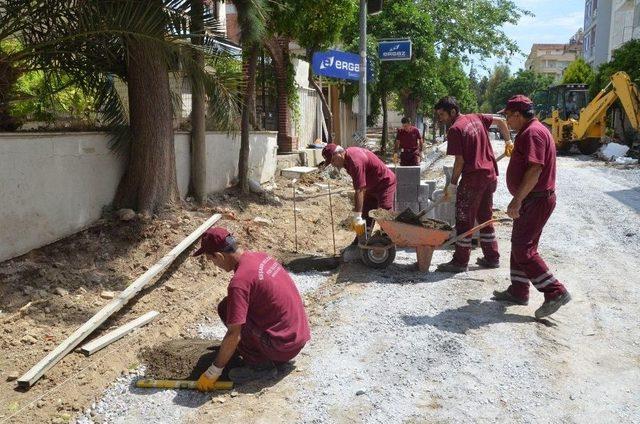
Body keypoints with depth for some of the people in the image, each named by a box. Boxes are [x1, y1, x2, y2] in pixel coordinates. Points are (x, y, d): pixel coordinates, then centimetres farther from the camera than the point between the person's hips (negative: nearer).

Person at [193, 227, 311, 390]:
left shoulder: (239, 281, -22)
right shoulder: (261, 256, 4)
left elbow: (233, 335, -22)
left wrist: (213, 372, -9)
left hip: (283, 347, -8)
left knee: (226, 308, -5)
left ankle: (261, 363, -3)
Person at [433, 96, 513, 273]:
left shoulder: (455, 129, -12)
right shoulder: (476, 118, 10)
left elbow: (460, 161, -14)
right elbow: (501, 121, 20)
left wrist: (452, 184, -8)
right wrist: (508, 141, 31)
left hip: (473, 177, -8)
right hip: (490, 174, 8)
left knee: (464, 219, -1)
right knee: (485, 217, 17)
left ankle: (460, 261, 4)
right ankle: (492, 257, 23)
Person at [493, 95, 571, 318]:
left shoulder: (532, 133, -17)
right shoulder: (531, 131, 17)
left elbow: (535, 170, -27)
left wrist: (517, 200, -26)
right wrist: (519, 200, 25)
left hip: (536, 201, -11)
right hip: (532, 200, 11)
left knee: (523, 250, -9)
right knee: (520, 245, 16)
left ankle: (556, 293, -5)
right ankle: (518, 291, 25)